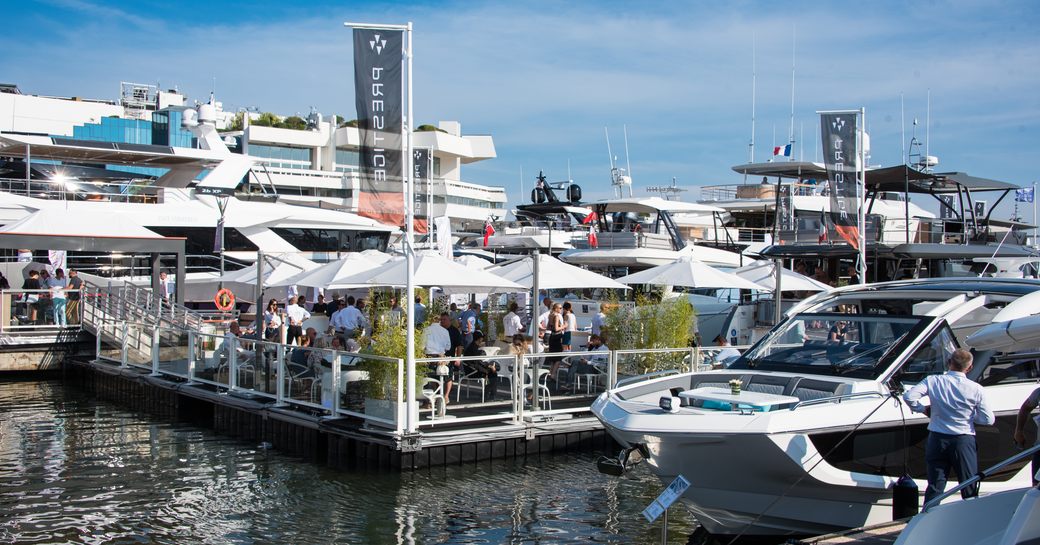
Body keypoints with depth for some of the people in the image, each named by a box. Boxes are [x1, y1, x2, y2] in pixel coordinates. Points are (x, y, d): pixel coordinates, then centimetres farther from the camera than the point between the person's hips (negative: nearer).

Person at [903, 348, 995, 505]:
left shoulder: (933, 381, -8)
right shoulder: (976, 389, -10)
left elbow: (908, 396, -15)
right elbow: (988, 420, -5)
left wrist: (923, 409, 3)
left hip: (937, 439, 2)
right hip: (964, 440, -2)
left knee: (934, 487, 10)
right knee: (970, 489, 11)